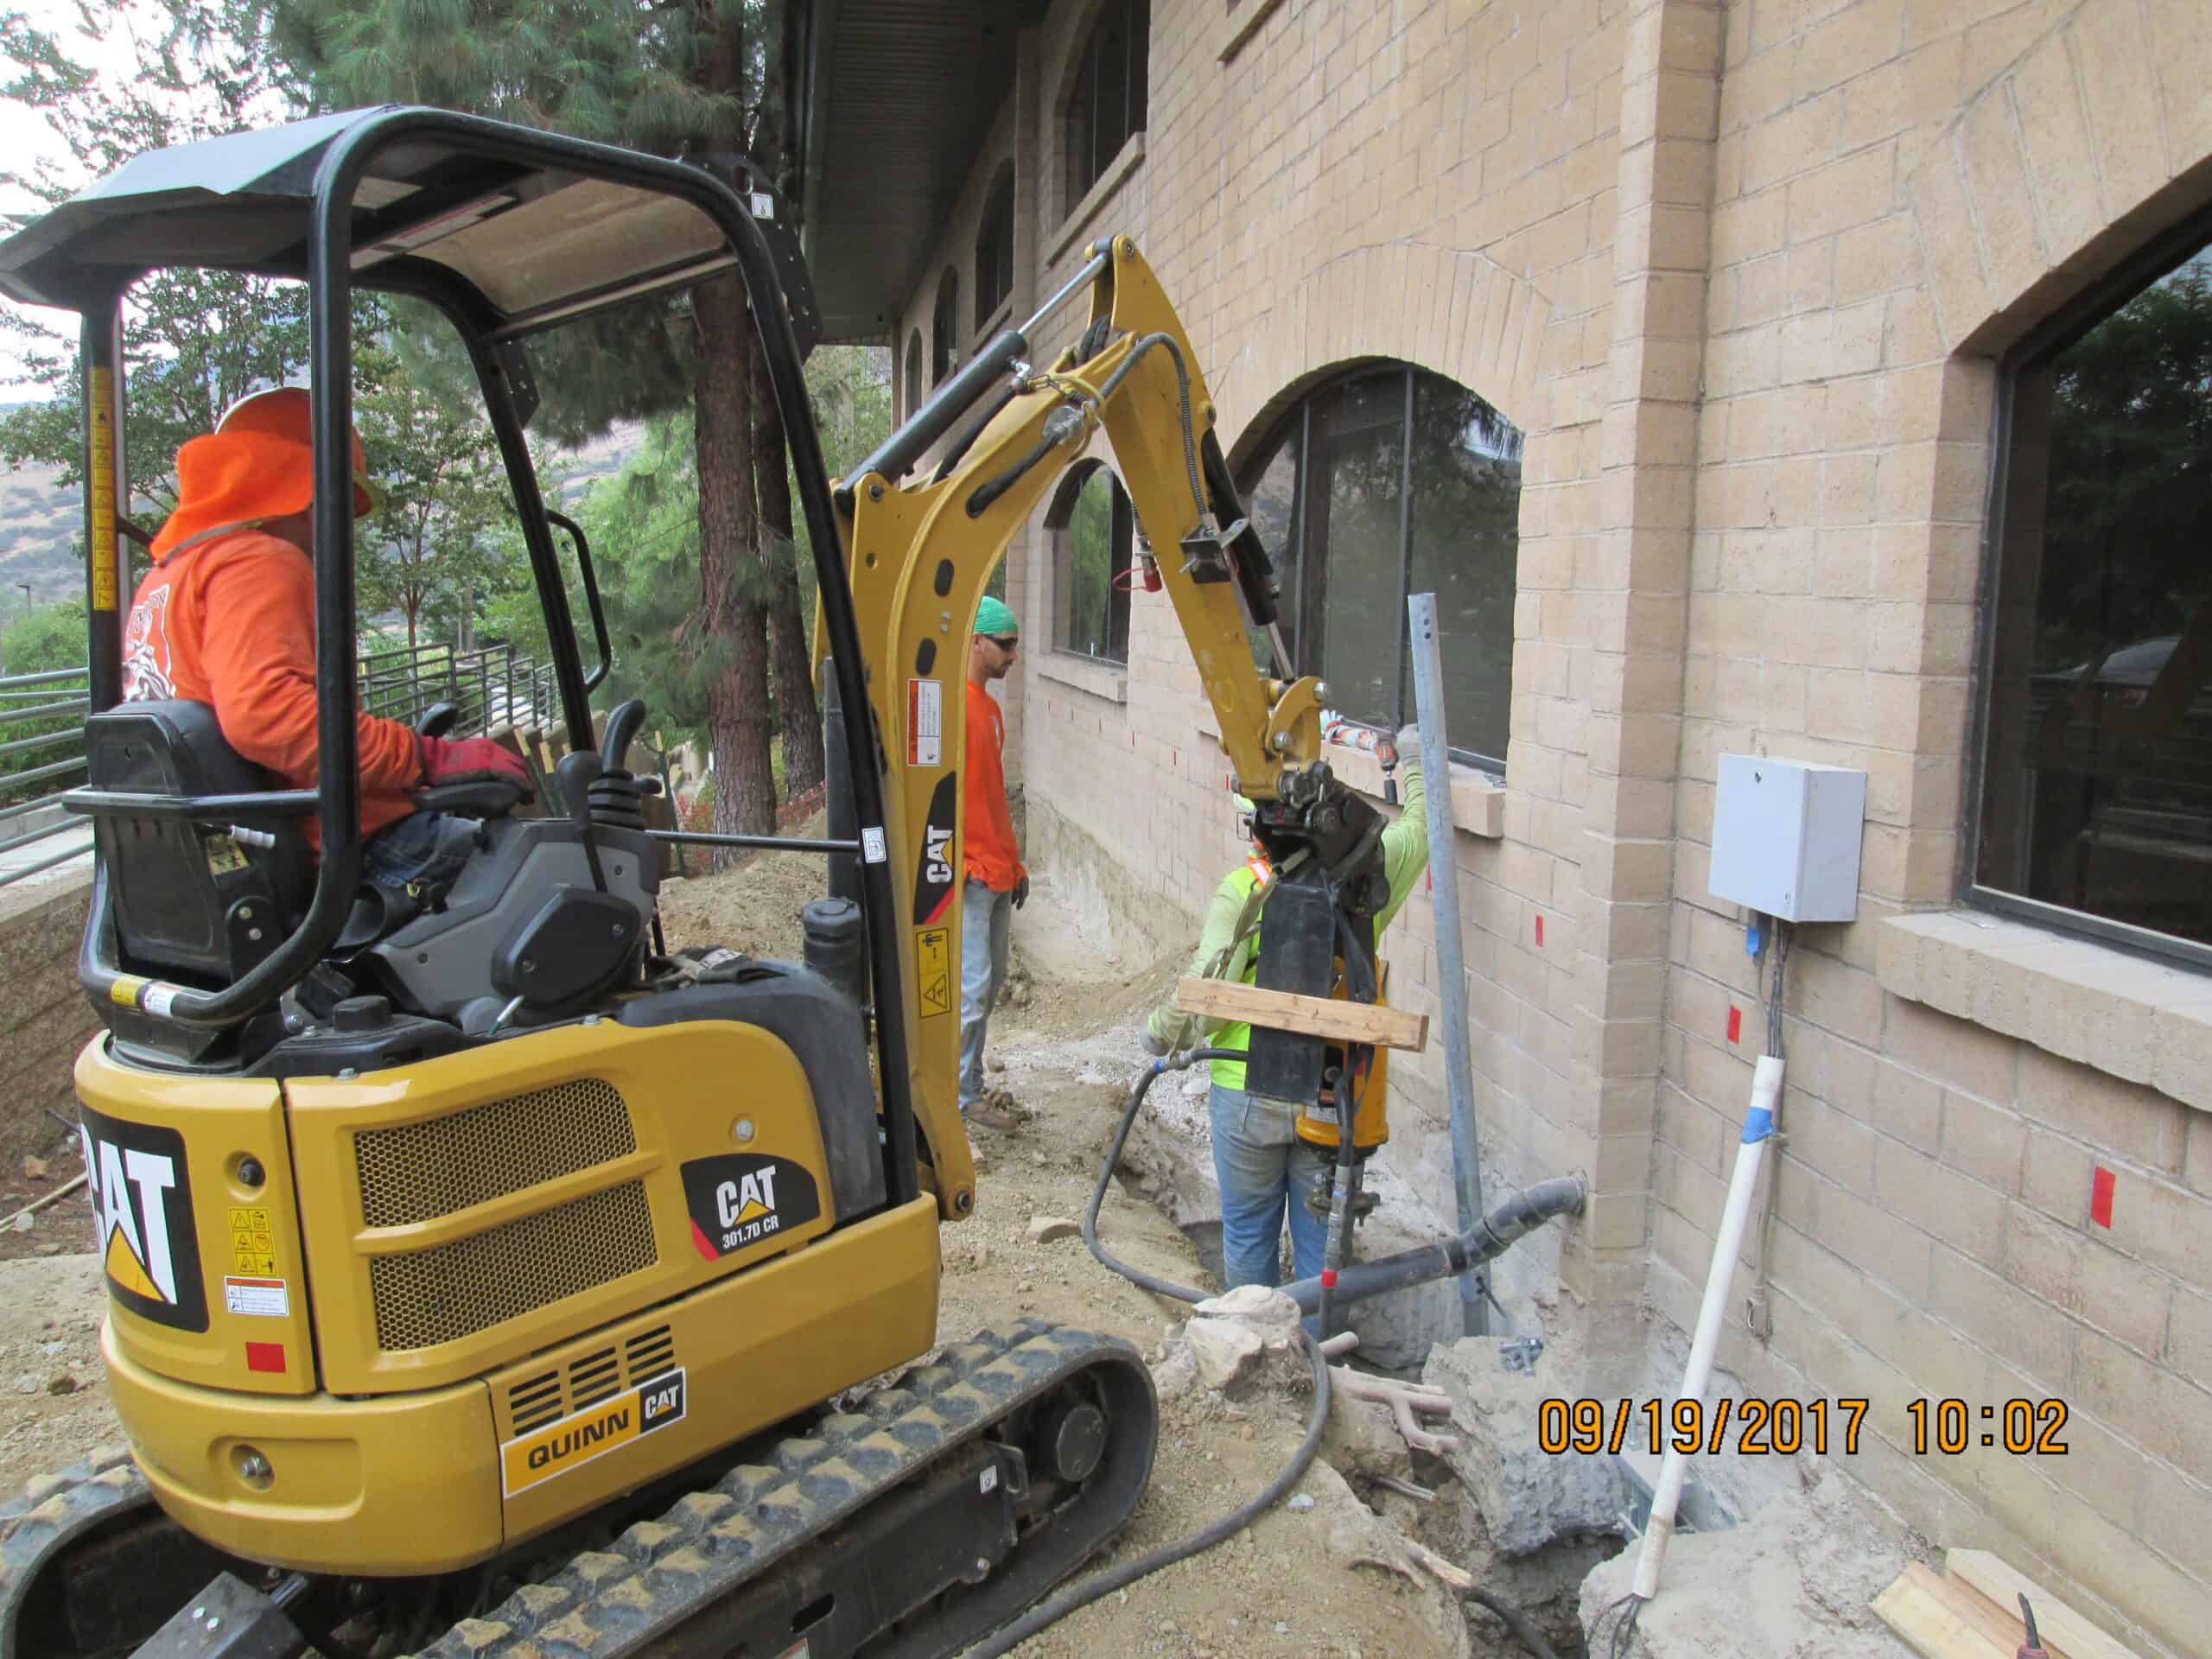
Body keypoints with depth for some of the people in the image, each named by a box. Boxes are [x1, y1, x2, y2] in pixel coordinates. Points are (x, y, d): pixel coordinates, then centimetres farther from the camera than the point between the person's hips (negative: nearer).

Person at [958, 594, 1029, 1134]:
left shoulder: (988, 706, 16)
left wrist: (1015, 865, 20)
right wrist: (955, 866, -20)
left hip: (996, 873, 10)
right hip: (967, 876, -10)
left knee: (990, 984, 14)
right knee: (973, 987, -6)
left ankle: (970, 1085, 24)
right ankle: (960, 1098, 5)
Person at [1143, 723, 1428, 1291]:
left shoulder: (1242, 889, -14)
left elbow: (1206, 988, -17)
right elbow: (1419, 827, 14)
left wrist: (1161, 1033, 2)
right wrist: (1415, 765, 31)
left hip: (1248, 1096, -2)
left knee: (1248, 1238, 17)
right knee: (1321, 1242, 15)